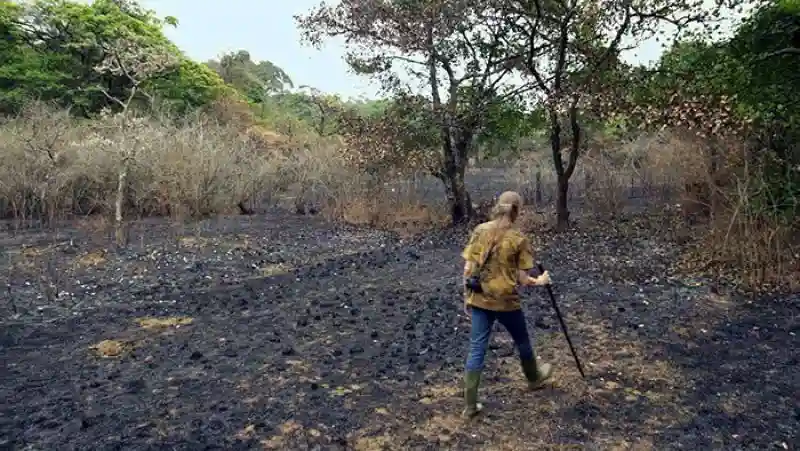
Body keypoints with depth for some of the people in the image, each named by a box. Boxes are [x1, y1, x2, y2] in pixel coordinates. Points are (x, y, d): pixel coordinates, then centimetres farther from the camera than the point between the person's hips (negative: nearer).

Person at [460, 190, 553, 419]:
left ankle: (470, 405, 10)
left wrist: (467, 297, 9)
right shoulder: (519, 239, -11)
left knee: (477, 349, 7)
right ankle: (534, 378, 50)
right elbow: (521, 279, -9)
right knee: (522, 342, 24)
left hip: (479, 300, 3)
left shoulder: (480, 231, -2)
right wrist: (539, 281, 11)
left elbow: (468, 269, -1)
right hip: (506, 301, -2)